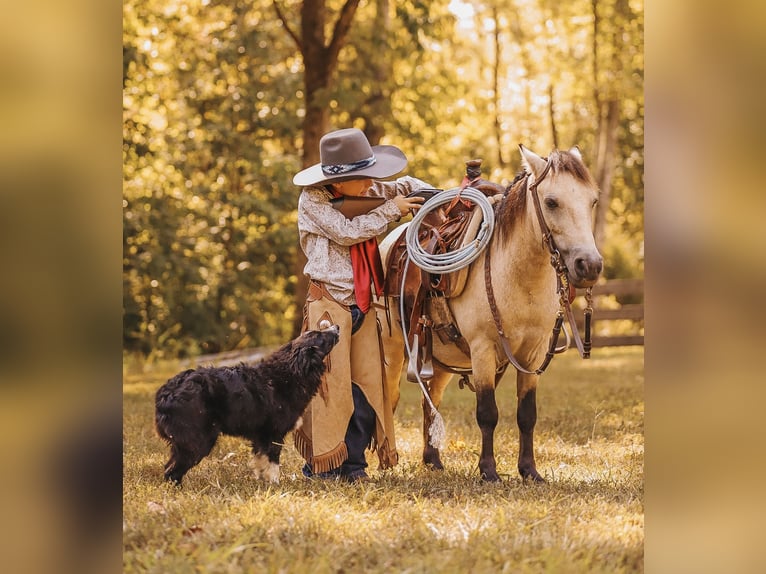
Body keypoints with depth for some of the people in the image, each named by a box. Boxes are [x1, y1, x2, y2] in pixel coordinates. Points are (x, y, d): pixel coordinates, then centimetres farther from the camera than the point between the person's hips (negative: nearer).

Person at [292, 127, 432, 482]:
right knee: (333, 381, -9)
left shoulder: (365, 193, 8)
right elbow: (346, 231, -21)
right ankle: (322, 462, 0)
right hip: (329, 302, -7)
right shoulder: (312, 200, -10)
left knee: (369, 383, 3)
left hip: (363, 303, 7)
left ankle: (353, 462, 9)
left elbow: (403, 185, 21)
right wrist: (391, 210, -13)